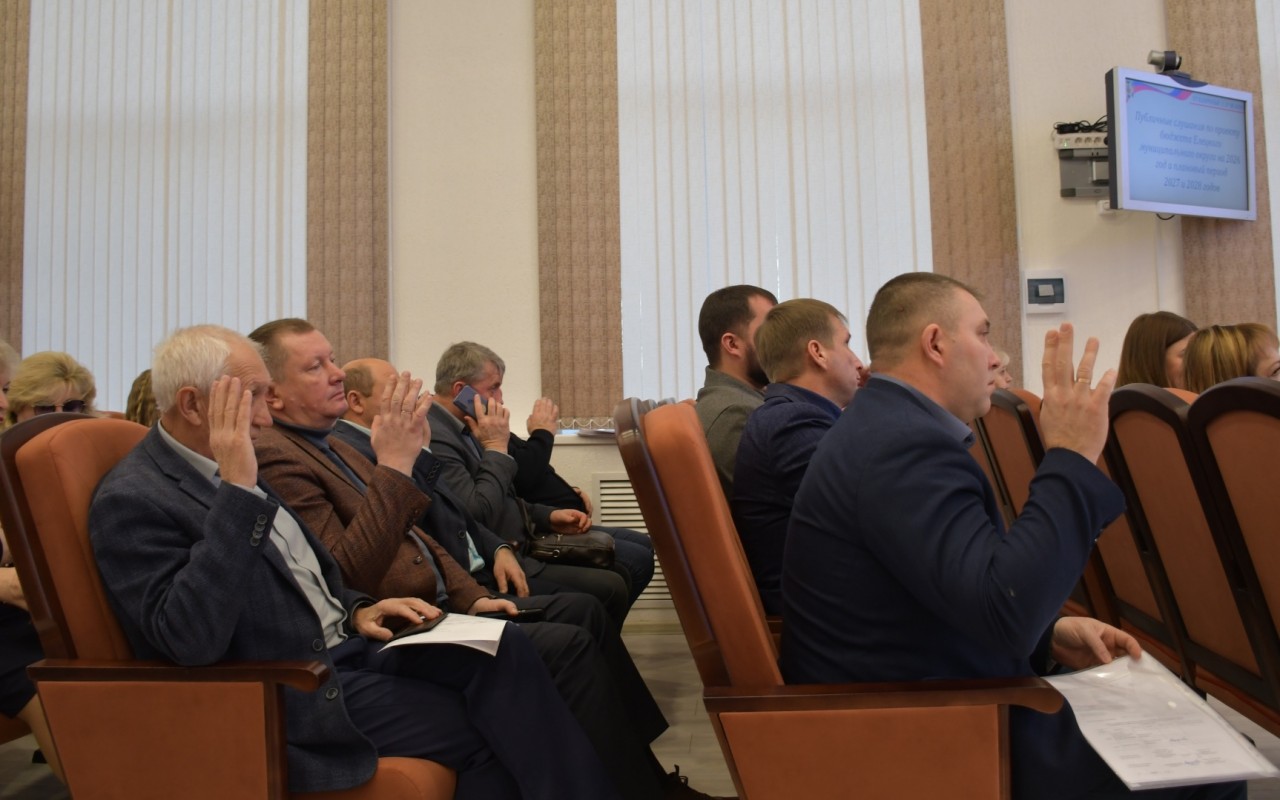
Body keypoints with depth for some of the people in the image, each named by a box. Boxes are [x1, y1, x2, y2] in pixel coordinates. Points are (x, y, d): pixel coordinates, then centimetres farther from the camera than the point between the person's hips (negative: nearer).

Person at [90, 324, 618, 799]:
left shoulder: (221, 473, 12)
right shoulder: (132, 501, -15)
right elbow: (192, 641, -28)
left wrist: (355, 610, 3)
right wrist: (237, 491, -29)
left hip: (341, 643, 8)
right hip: (293, 693, -7)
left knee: (501, 649, -12)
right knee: (485, 730, -14)